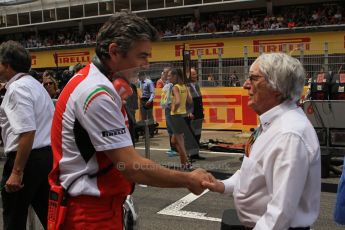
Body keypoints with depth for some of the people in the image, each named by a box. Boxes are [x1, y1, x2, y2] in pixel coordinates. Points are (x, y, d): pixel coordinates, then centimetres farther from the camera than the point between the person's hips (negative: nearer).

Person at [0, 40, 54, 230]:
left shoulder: (17, 88, -15)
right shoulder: (34, 84, 15)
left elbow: (27, 132, -24)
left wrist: (17, 172, -22)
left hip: (27, 158, -9)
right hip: (47, 155, 9)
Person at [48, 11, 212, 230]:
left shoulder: (89, 82, 7)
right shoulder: (97, 94, -24)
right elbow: (133, 168, -25)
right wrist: (188, 180, -15)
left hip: (92, 204, 9)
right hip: (92, 211, -9)